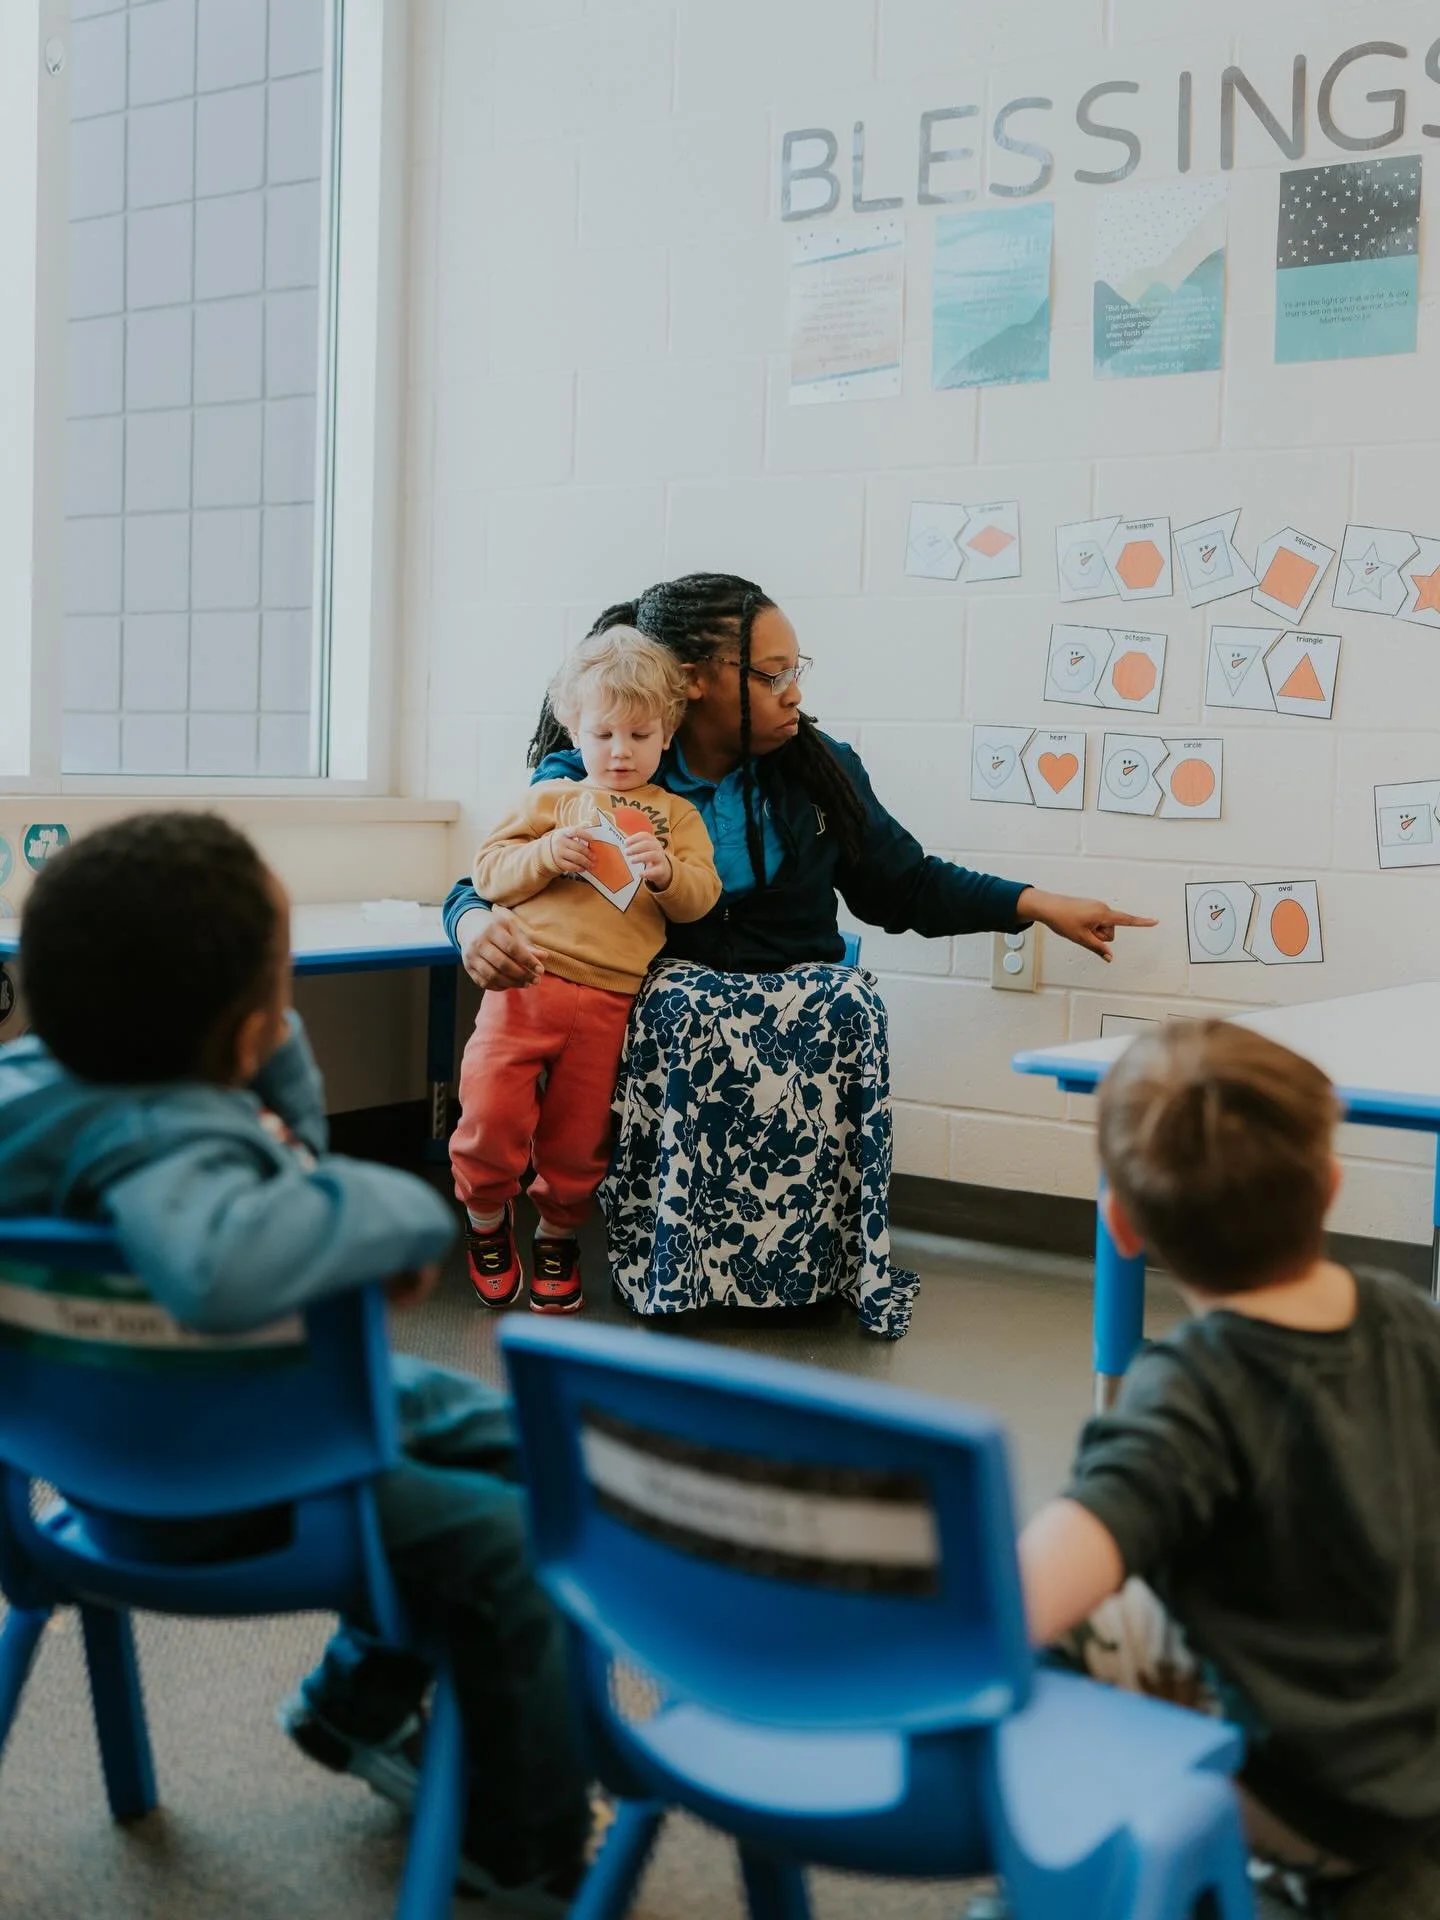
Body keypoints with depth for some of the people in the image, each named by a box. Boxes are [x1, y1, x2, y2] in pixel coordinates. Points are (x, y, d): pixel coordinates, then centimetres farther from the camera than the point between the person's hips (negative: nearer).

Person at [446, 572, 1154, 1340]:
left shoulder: (818, 770, 6)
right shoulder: (589, 779, -3)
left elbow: (905, 886, 14)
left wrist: (1041, 905, 6)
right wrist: (479, 923, -30)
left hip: (800, 987, 2)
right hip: (667, 989, -2)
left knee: (846, 1006, -32)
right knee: (683, 1012, -37)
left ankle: (818, 1258, -22)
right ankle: (664, 1264, -23)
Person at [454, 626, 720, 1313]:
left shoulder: (676, 815, 14)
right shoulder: (551, 798, 11)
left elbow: (701, 898, 3)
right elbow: (488, 871, 5)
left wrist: (665, 872, -17)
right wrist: (546, 854, -13)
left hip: (608, 999, 1)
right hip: (526, 977, 0)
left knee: (578, 1135, 8)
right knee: (491, 1107, -8)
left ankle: (558, 1232, 33)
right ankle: (487, 1218, 20)